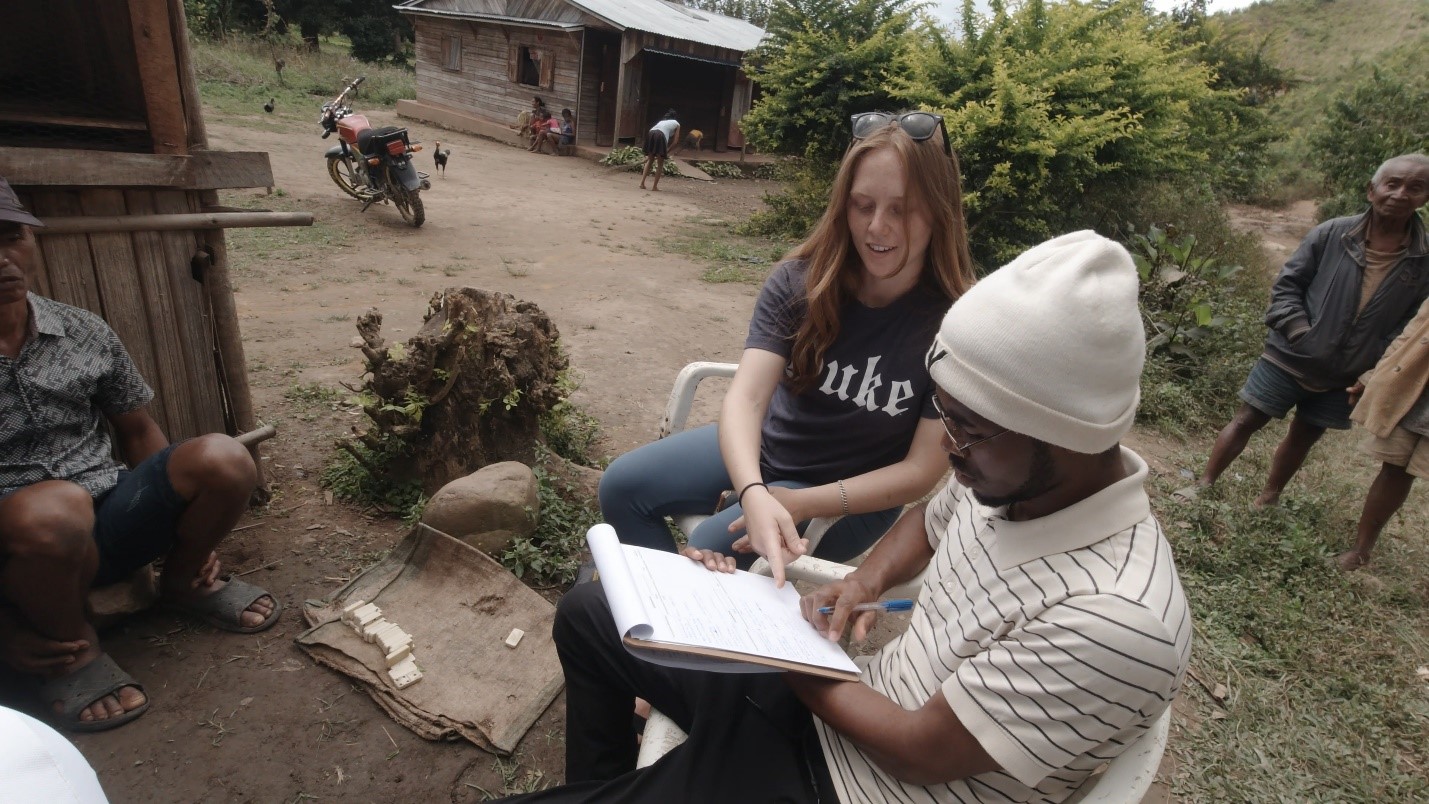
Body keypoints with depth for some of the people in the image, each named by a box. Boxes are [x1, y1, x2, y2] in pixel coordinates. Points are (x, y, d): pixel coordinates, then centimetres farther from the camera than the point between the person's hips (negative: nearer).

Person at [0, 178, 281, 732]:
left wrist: (186, 523, 6)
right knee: (54, 506, -37)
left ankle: (184, 581, 10)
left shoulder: (84, 333, 4)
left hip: (110, 526, 4)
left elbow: (137, 432, 14)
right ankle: (72, 654, -6)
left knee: (222, 460, -20)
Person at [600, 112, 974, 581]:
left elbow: (922, 470, -20)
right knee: (623, 486, -1)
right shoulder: (801, 280, -15)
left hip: (855, 493, -4)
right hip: (765, 447, 4)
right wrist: (753, 493, -46)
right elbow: (745, 397, -26)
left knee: (711, 548, -21)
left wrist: (800, 502, -27)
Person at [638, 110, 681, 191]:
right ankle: (655, 186, 8)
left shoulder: (662, 121, 39)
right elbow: (675, 142, 15)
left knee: (650, 160, 20)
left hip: (650, 133, 4)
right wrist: (667, 152, 20)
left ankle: (642, 182, 11)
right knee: (660, 163, 9)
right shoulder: (676, 124, 27)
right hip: (661, 135, -4)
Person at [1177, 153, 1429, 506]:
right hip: (1289, 357, -2)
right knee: (1246, 420, 1)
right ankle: (1204, 484, 13)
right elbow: (1286, 285, -5)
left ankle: (1268, 498, 33)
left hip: (1342, 376, 3)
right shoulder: (1331, 234, -10)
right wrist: (1298, 332, -16)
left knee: (1304, 437, 16)